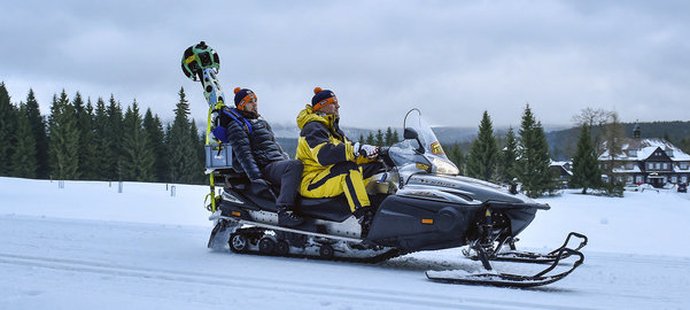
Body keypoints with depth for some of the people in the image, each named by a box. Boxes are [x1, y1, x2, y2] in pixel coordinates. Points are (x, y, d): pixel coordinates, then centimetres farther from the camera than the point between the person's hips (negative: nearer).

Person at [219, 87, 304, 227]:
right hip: (265, 167, -9)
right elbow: (244, 154, -13)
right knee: (295, 166, -37)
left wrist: (287, 159, 21)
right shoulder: (236, 126, -2)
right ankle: (284, 212, -46)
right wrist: (255, 178, -23)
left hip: (280, 161, 10)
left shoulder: (261, 122, 26)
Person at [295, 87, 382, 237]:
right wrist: (357, 150, -36)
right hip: (311, 184, -9)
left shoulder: (333, 129, 20)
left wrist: (374, 152, -6)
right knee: (349, 168, -36)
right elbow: (323, 155, -30)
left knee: (374, 165, -4)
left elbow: (349, 148, 14)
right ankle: (366, 220, -47)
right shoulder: (312, 128, -12)